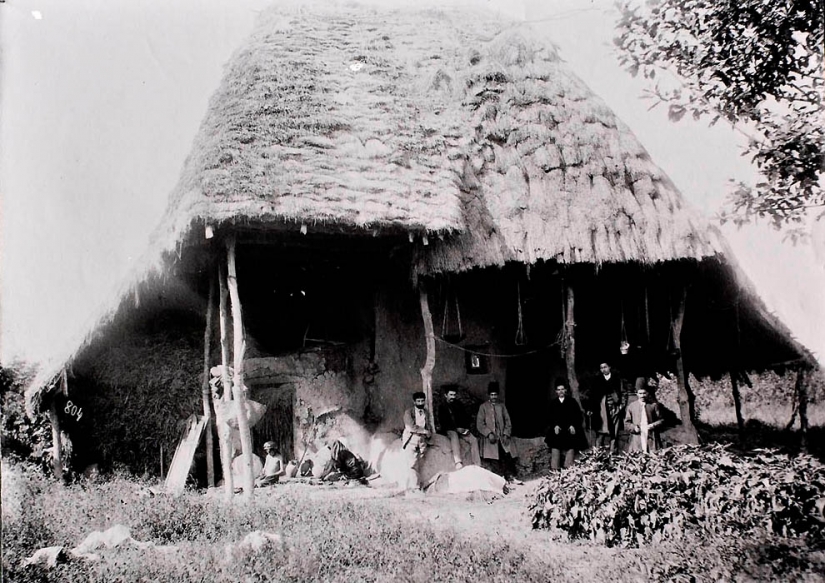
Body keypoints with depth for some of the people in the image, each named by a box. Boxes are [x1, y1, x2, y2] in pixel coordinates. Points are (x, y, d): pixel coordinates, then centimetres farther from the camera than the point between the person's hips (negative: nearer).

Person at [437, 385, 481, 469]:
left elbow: (466, 418, 15)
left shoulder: (459, 405, 13)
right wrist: (457, 429, -16)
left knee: (473, 440, -22)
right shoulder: (442, 407, 2)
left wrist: (466, 428, -5)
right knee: (454, 435, -37)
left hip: (461, 430, 4)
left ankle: (476, 465, -29)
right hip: (449, 430, -4)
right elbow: (443, 423, -6)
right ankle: (458, 463, -51)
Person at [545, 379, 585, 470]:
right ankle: (554, 470, -6)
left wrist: (573, 425, -10)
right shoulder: (553, 403, 11)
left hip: (570, 431, -1)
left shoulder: (572, 401, 7)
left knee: (570, 451, -8)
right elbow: (549, 417, 6)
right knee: (555, 452, -7)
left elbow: (578, 415, 3)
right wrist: (555, 426, -10)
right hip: (557, 431, 1)